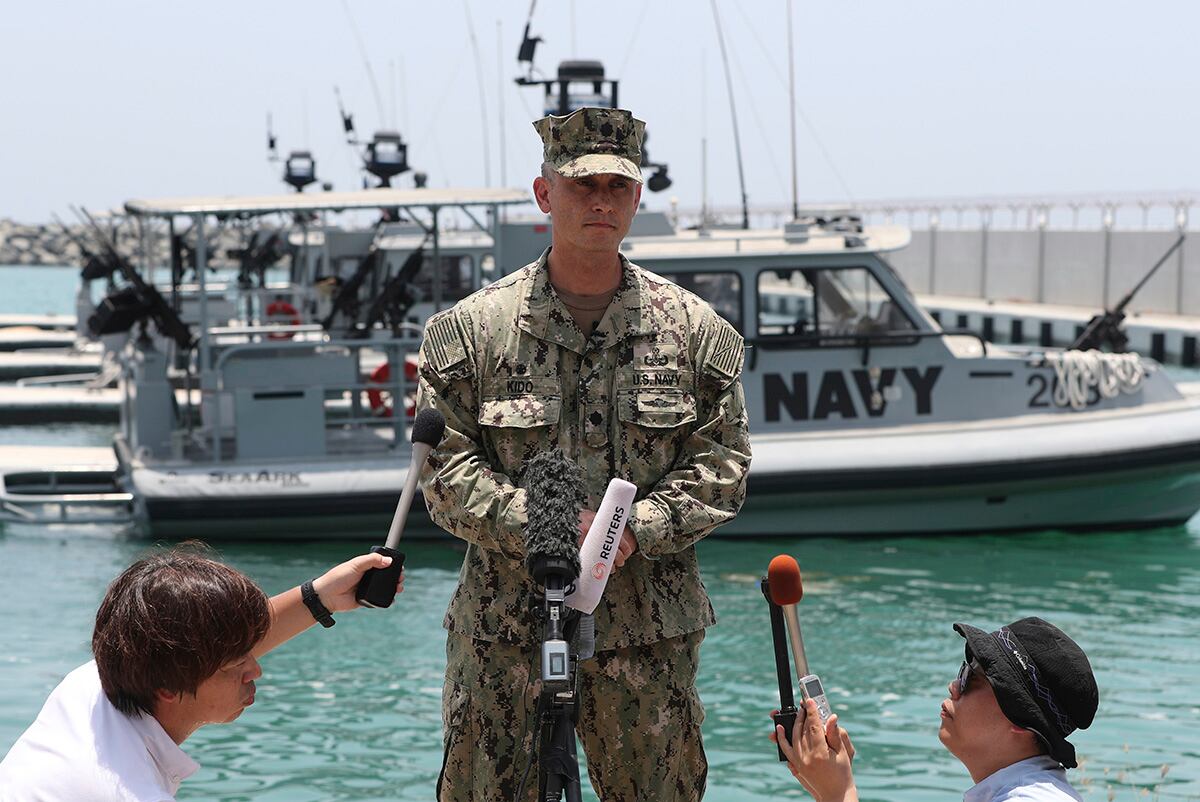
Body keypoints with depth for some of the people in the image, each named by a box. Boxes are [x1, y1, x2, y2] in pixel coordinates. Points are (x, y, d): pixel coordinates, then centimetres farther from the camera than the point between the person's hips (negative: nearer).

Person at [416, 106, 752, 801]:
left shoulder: (694, 328, 5)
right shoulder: (473, 328, 1)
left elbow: (723, 465, 3)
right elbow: (446, 470, -2)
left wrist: (635, 530, -14)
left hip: (651, 626, 1)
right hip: (508, 624, -1)